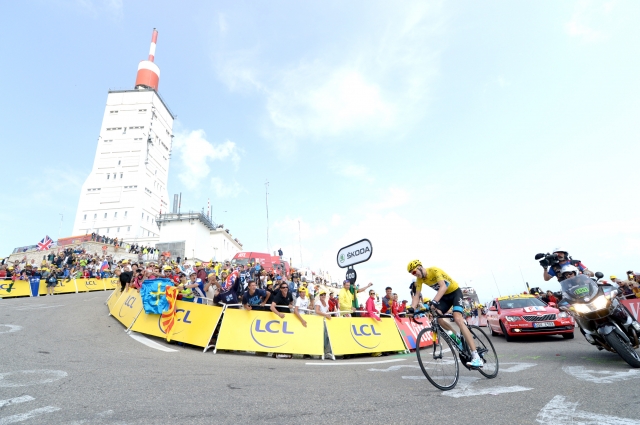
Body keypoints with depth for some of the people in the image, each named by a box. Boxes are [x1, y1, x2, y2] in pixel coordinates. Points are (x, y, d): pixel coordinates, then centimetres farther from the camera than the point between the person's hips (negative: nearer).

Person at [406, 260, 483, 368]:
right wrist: (412, 308, -30)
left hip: (455, 292, -6)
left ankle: (476, 356, -25)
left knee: (458, 319, -25)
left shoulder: (434, 270, -28)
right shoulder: (419, 279, -8)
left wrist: (434, 301, -56)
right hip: (445, 296, 6)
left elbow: (443, 286, -42)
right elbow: (417, 295, -11)